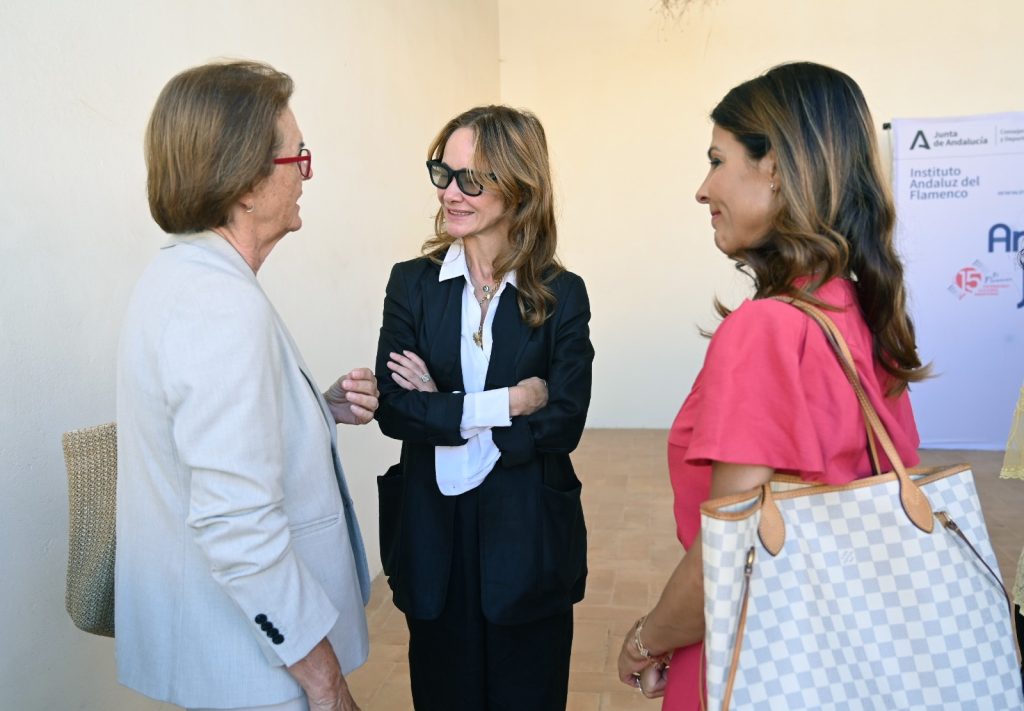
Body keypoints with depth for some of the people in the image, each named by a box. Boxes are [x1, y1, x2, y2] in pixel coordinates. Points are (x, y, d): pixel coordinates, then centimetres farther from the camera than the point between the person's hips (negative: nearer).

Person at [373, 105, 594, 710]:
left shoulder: (562, 294, -5)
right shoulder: (413, 283, -2)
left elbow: (563, 425, -13)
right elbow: (393, 408, -11)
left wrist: (442, 410, -14)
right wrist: (506, 403, -17)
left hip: (528, 536, -1)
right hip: (433, 530, 1)